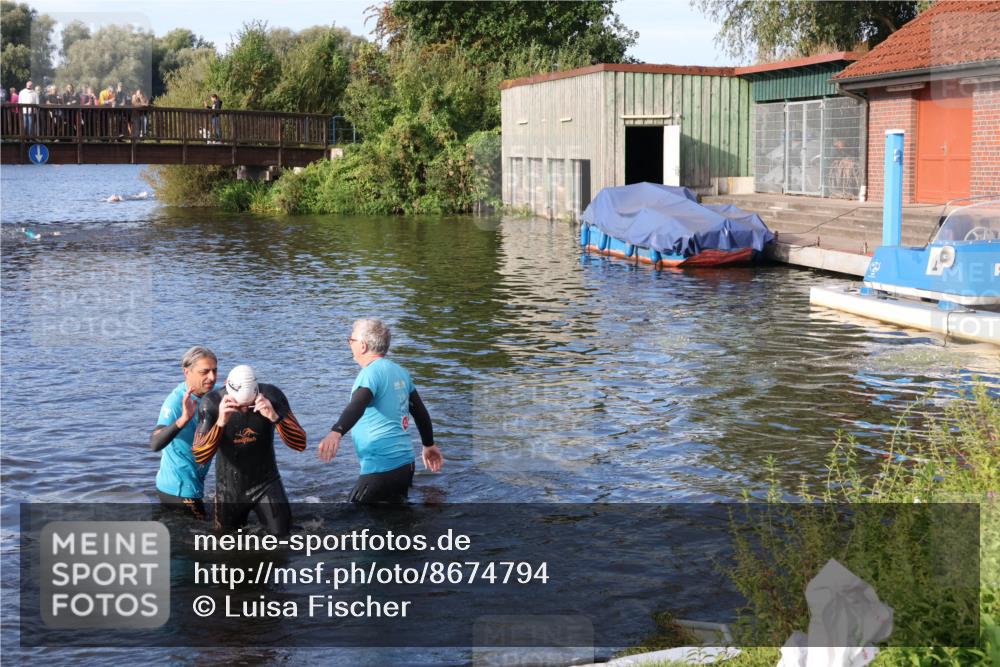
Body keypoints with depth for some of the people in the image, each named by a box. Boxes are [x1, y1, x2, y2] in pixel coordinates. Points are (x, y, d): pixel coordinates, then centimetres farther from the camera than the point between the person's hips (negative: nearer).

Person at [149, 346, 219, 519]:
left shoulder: (209, 397, -1)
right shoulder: (177, 401, -24)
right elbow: (155, 444, -37)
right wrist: (184, 419, -52)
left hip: (193, 484, 8)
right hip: (179, 490, -8)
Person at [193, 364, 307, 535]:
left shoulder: (271, 396, -19)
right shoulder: (212, 403, -19)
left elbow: (300, 444, -22)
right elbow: (200, 457, -25)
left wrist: (275, 417, -39)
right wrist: (220, 423, -41)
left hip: (266, 483, 0)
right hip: (230, 488, 0)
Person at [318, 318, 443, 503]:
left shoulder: (371, 372, -13)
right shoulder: (400, 372, 12)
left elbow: (357, 406, -32)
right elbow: (420, 411, 21)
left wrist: (336, 432, -48)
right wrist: (429, 445, 34)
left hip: (381, 468, -9)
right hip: (405, 464, 9)